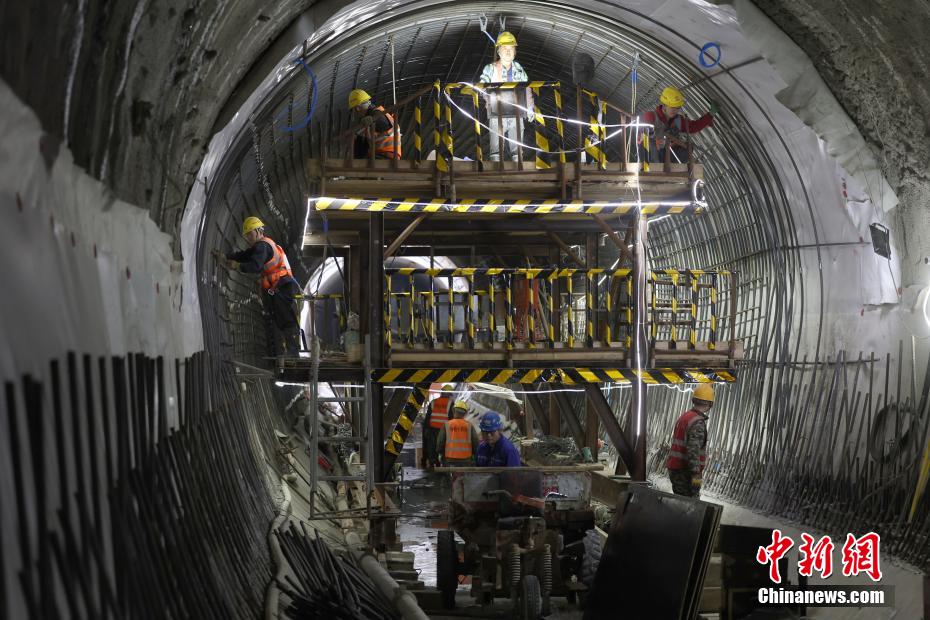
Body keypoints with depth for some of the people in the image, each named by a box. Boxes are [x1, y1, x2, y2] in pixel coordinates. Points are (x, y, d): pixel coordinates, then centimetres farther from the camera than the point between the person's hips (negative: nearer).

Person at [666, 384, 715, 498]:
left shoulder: (684, 416, 13)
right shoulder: (698, 423, -17)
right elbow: (694, 451, -25)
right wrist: (696, 475, -26)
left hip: (674, 470, 10)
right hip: (685, 472, -10)